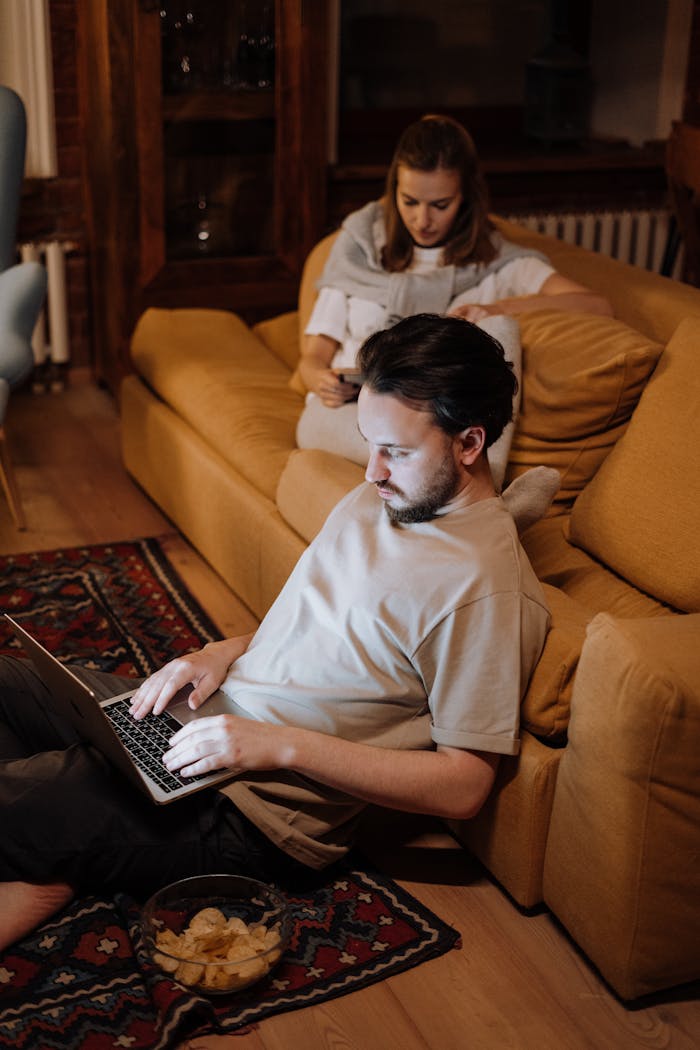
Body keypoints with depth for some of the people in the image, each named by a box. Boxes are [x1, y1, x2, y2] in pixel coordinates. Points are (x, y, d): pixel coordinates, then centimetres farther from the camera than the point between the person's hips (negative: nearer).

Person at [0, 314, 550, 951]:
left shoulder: (485, 588, -20)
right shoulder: (376, 499, 6)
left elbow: (464, 786, -19)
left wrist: (282, 745, -23)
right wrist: (227, 651, 0)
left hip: (253, 815, -9)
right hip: (206, 724, 9)